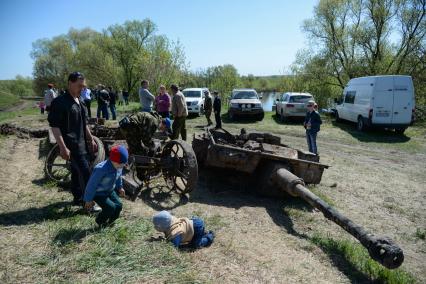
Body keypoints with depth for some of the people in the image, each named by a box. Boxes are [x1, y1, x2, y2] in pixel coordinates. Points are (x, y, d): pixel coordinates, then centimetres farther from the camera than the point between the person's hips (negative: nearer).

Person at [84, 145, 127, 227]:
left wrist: (120, 187, 21)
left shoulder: (119, 166, -13)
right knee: (110, 207, -18)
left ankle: (110, 221, 25)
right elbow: (91, 185, -26)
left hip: (110, 191, 7)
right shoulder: (101, 169, -36)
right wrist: (88, 200, -18)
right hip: (98, 193, -7)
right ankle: (100, 222, 12)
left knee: (119, 205, -2)